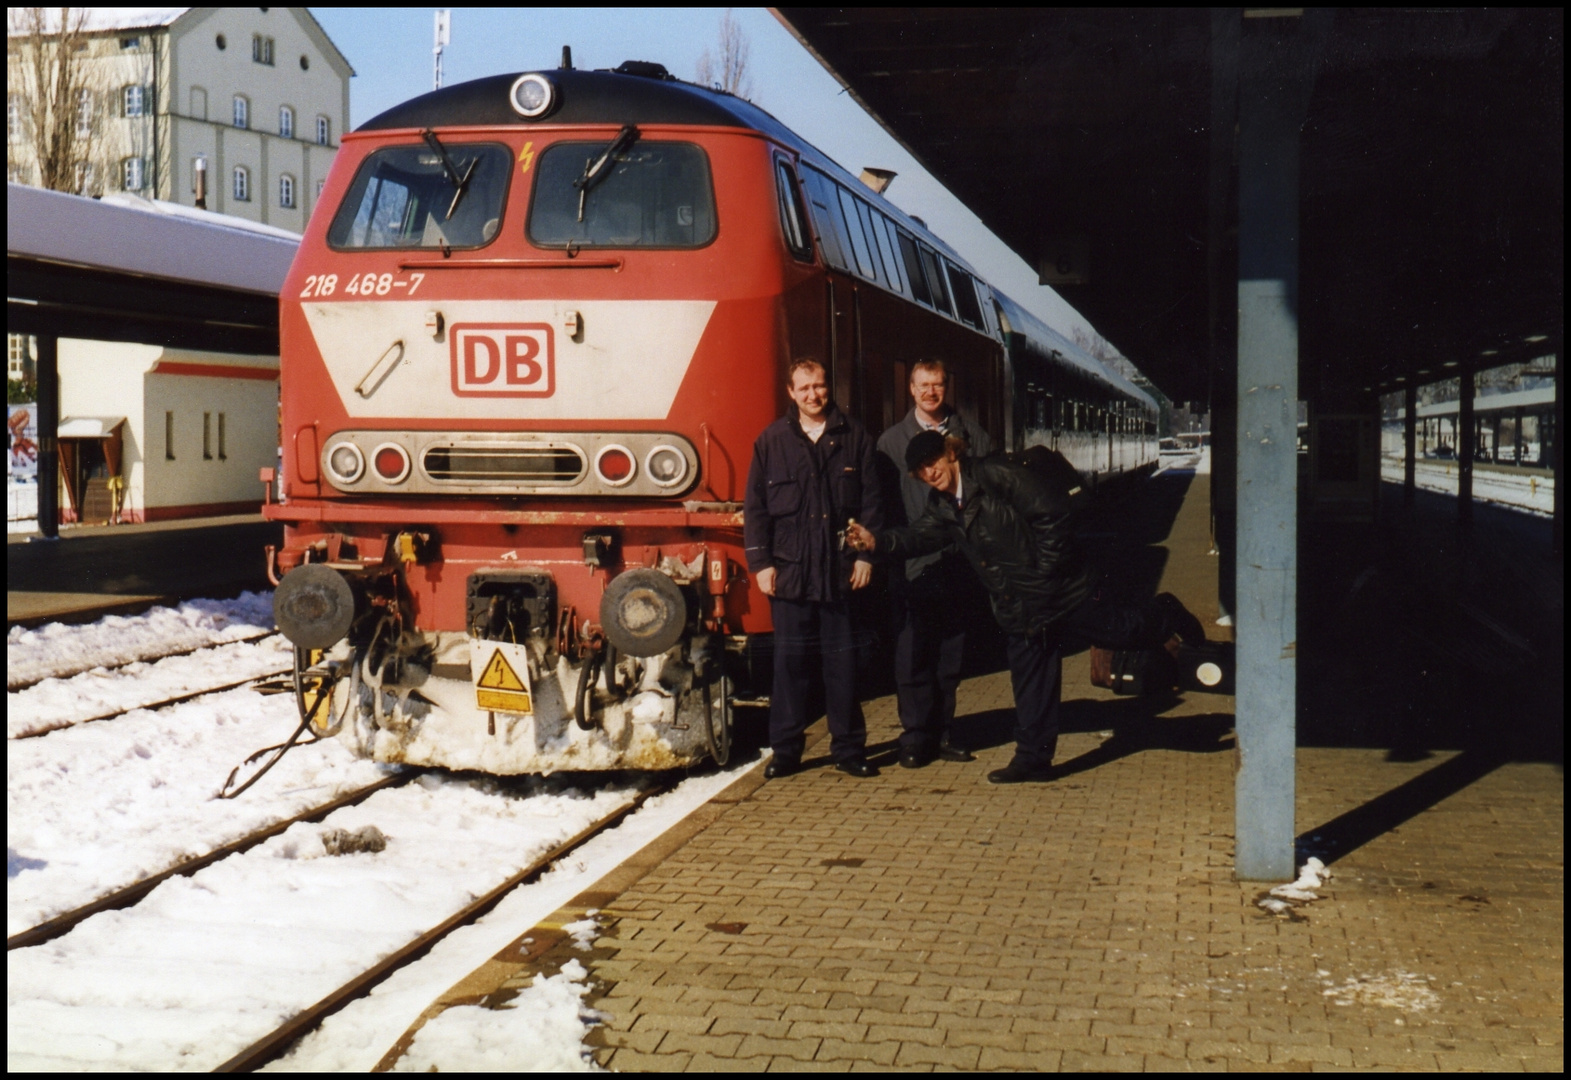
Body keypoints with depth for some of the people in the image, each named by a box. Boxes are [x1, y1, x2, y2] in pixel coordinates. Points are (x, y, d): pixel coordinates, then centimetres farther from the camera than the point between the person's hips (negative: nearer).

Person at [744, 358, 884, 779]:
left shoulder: (854, 437, 6)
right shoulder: (772, 440, 6)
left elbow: (870, 500, 6)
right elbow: (755, 505, 5)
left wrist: (866, 554, -2)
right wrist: (760, 562, -2)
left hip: (840, 570, 0)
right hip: (789, 570, 0)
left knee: (842, 661, 5)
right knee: (790, 660, 4)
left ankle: (848, 749, 14)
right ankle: (785, 751, 12)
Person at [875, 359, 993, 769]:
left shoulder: (973, 436, 8)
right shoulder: (891, 441, 6)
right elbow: (882, 501, 4)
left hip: (959, 563, 1)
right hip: (913, 565, -1)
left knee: (951, 654, 9)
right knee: (912, 655, 0)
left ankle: (944, 732, 19)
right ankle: (916, 735, 9)